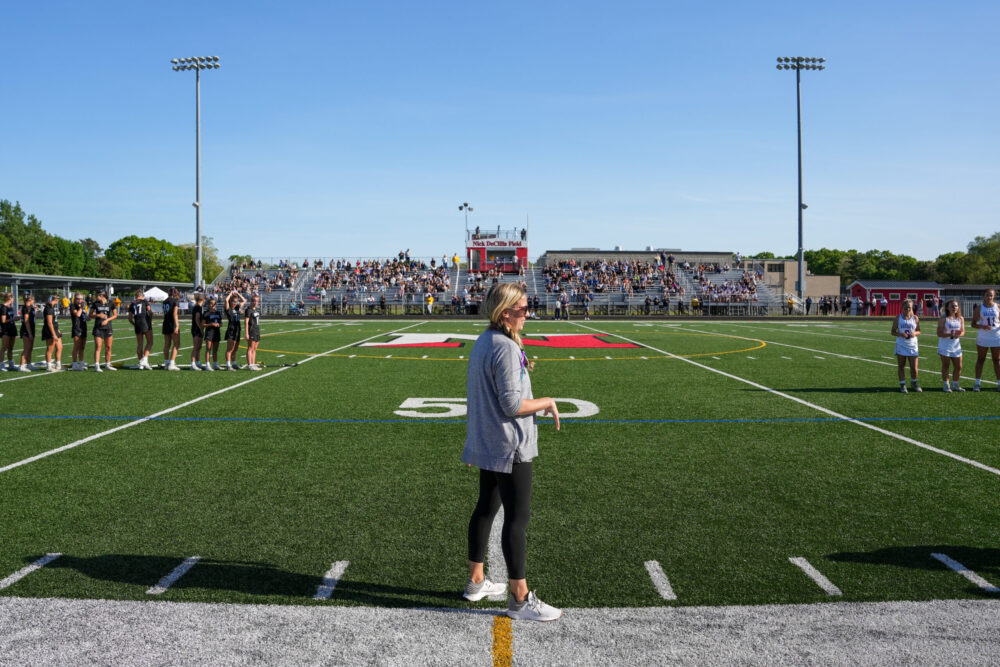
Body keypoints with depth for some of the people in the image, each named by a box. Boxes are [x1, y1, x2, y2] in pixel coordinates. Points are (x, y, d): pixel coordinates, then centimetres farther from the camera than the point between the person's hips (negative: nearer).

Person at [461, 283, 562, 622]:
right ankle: (520, 598, 5)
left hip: (486, 443, 10)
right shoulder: (505, 348, -21)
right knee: (517, 518, -3)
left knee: (486, 508, 19)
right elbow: (513, 405, -22)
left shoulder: (482, 342, 9)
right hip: (509, 447, -10)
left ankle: (476, 581, 32)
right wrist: (548, 402, -11)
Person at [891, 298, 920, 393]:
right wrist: (900, 334, -18)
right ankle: (902, 384, 15)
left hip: (912, 346, 1)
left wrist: (915, 333, -12)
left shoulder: (915, 318, 3)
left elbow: (919, 331, 10)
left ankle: (913, 382, 23)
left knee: (914, 368, -1)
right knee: (901, 366, 4)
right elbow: (893, 332, 2)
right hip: (901, 345, -1)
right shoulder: (898, 318, -1)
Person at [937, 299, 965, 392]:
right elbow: (939, 333, -13)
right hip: (945, 347, -5)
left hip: (956, 346, 5)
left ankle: (955, 385, 22)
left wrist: (959, 334, -17)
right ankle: (946, 385, 13)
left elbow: (963, 331, 7)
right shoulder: (943, 319, -8)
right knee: (945, 366, 3)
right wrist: (950, 334, -27)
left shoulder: (961, 319, 7)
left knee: (958, 367, 7)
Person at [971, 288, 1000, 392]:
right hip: (982, 338, -1)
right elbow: (973, 324, -2)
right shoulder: (979, 308, -1)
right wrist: (982, 326, -21)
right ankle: (977, 383, 8)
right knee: (980, 360, 5)